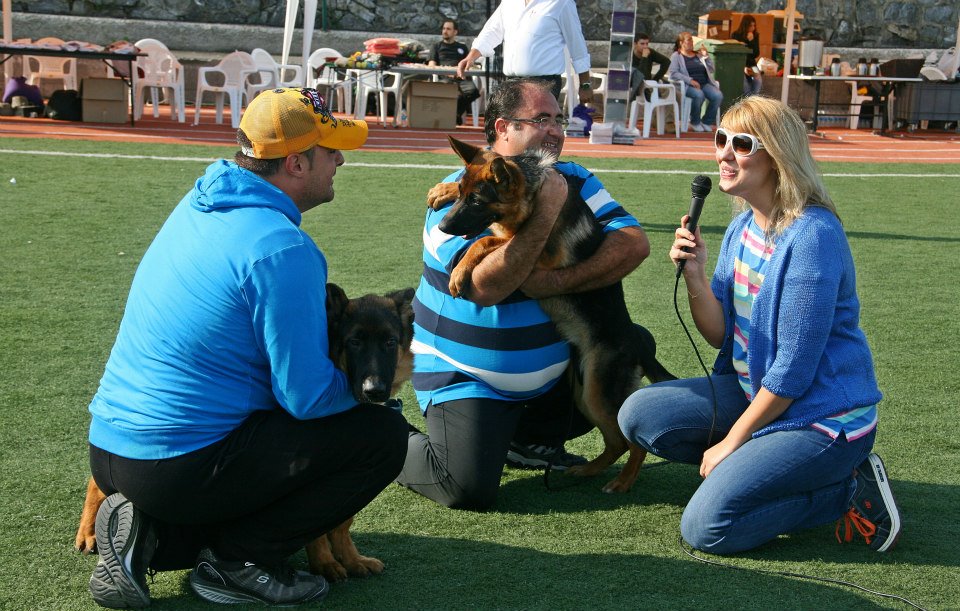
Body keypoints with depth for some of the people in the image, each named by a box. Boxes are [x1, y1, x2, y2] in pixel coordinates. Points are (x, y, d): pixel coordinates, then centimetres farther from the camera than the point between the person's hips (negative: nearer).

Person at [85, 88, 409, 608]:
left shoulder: (199, 206, 8)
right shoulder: (282, 250, -19)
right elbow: (307, 397, -16)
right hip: (179, 464, -9)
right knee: (384, 434, -4)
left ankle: (152, 534, 10)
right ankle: (239, 560, -2)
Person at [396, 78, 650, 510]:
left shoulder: (572, 182, 0)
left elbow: (634, 243, -14)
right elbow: (486, 287, -30)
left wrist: (561, 281, -27)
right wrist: (546, 213, -32)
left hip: (552, 368, 6)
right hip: (465, 375, -6)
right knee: (471, 490, -21)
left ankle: (529, 439, 17)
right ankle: (403, 448, 12)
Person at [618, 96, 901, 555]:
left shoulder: (812, 235, -22)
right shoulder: (741, 228, 4)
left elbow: (794, 368, -21)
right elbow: (720, 334, 3)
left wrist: (732, 442, -13)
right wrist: (694, 276, -14)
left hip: (823, 414, -8)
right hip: (754, 393, 8)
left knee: (706, 526, -17)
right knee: (639, 414, -3)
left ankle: (849, 492, -1)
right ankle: (754, 465, 6)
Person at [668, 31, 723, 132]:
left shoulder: (698, 55, 22)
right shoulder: (676, 56, 6)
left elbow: (711, 70, 19)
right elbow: (673, 73, -10)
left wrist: (706, 55, 7)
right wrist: (690, 80, -20)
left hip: (704, 84, 5)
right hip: (687, 85, -5)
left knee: (718, 95, -23)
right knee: (699, 95, -37)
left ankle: (706, 122, -5)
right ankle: (695, 122, -13)